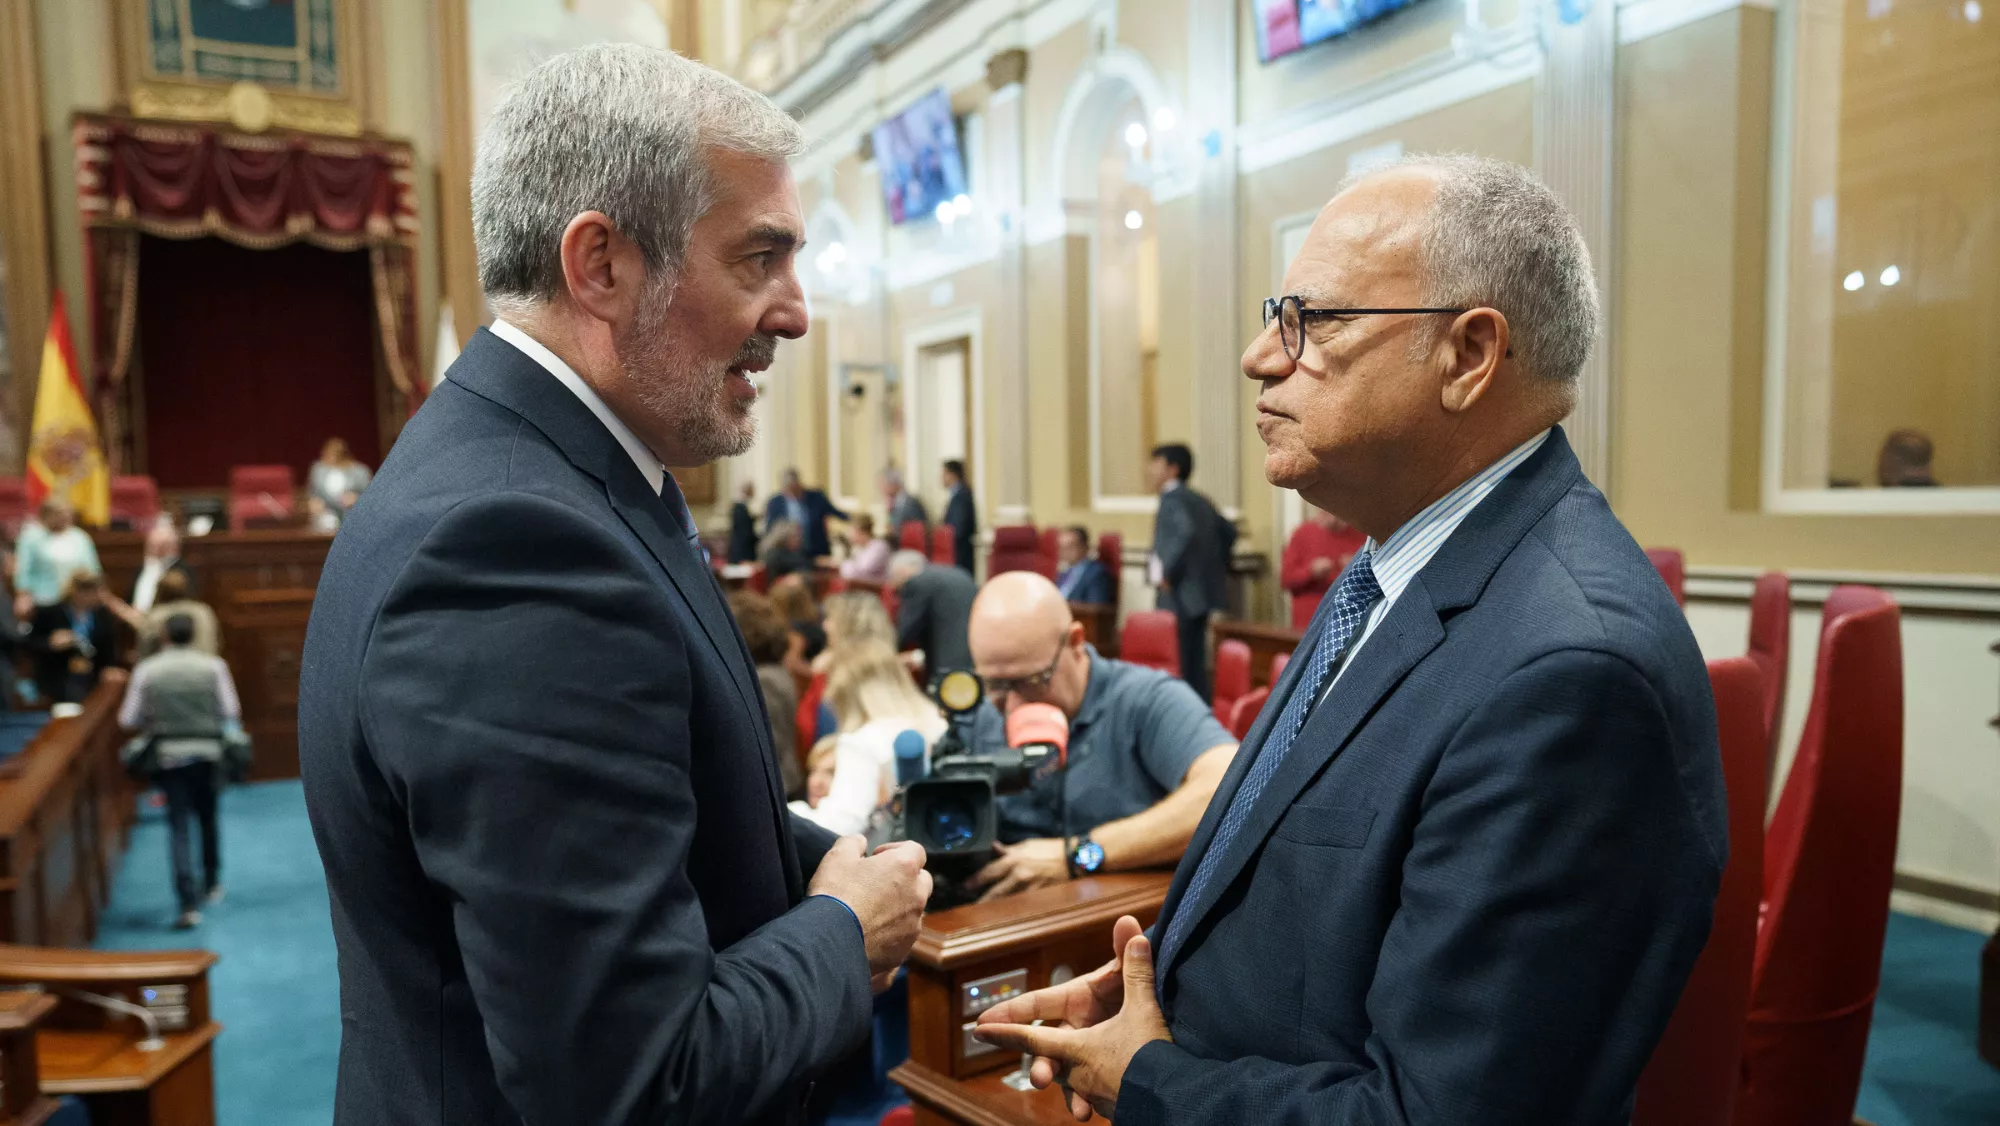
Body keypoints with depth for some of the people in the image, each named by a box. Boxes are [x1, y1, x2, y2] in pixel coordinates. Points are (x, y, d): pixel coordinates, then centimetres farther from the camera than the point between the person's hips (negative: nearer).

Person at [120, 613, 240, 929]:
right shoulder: (213, 666, -6)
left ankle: (189, 902, -6)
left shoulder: (146, 670, -4)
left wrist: (150, 724, 18)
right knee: (208, 820, 19)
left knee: (178, 826, 2)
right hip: (208, 752, 1)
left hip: (169, 755, -1)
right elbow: (231, 711, -6)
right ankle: (211, 884, 34)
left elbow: (128, 719, -2)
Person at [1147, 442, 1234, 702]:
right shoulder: (1198, 500, 16)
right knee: (1196, 663, 14)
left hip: (1182, 594, -10)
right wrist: (1216, 565, 25)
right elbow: (1228, 531, 24)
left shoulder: (1173, 499, -11)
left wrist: (1164, 572, -21)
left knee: (1182, 664, -8)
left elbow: (1185, 533, -28)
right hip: (1204, 589, 10)